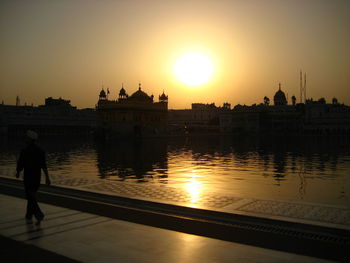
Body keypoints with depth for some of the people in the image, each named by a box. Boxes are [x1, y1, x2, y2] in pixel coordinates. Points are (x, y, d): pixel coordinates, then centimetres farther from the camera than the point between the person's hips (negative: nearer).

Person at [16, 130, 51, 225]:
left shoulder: (25, 151, -13)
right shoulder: (40, 150, 1)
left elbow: (20, 164, -7)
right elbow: (44, 165, -1)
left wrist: (17, 173, 13)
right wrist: (47, 177, -1)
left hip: (28, 177, -5)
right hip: (37, 178, 5)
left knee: (31, 198, -2)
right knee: (31, 196, 21)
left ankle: (39, 215, -18)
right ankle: (29, 216, 30)